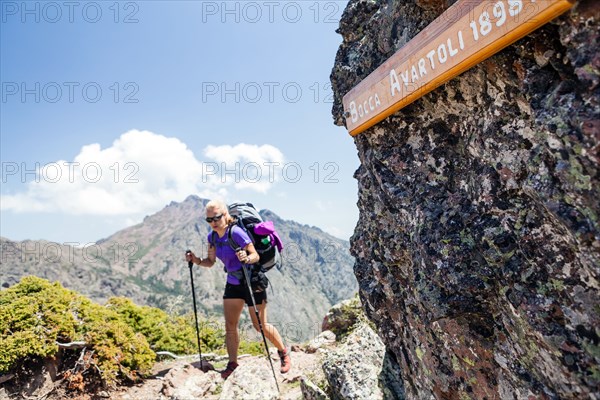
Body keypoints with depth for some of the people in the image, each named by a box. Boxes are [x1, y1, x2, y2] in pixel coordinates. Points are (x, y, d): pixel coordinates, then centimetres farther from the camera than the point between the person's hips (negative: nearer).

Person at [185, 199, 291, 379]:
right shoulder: (212, 237, -2)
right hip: (232, 283, 7)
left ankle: (284, 353, 24)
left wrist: (246, 258, -45)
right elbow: (210, 262, 6)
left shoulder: (236, 232, -24)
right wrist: (196, 260, -11)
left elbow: (256, 255, -25)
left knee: (260, 325, 2)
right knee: (230, 326, 4)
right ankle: (232, 364, 20)